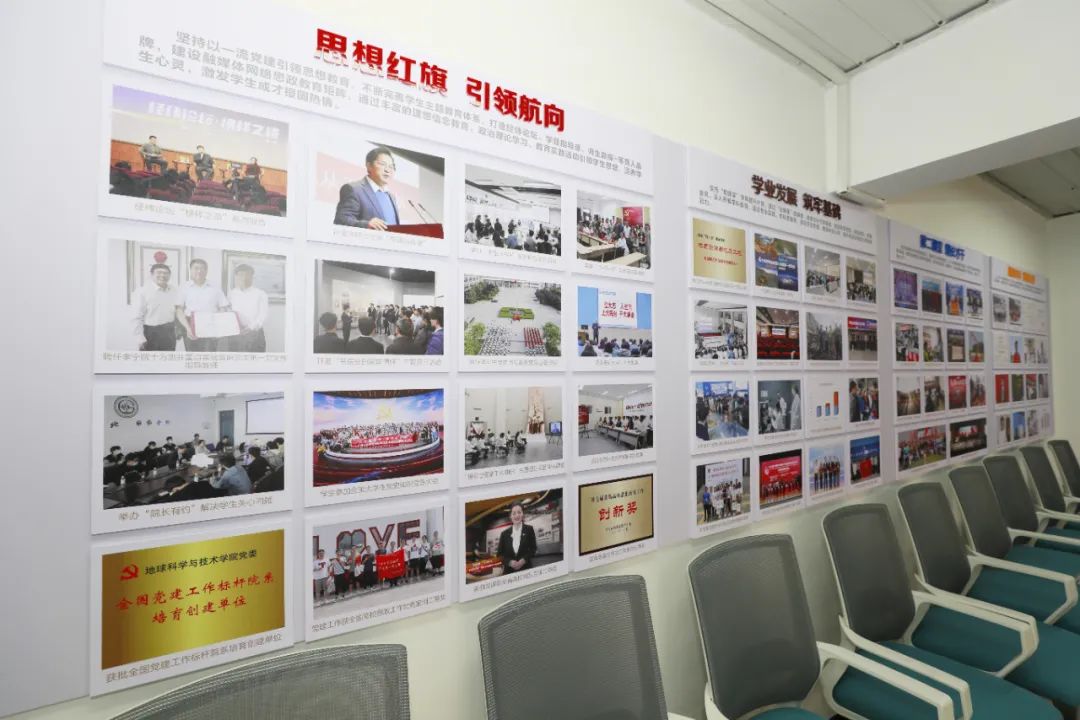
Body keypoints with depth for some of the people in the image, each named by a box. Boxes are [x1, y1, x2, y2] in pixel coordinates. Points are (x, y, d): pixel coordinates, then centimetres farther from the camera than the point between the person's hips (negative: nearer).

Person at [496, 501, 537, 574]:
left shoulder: (529, 529, 4)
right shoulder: (505, 533, 7)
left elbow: (533, 549, 2)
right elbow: (500, 553, 6)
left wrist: (523, 560, -12)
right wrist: (509, 562, -10)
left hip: (526, 569, -1)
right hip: (509, 571, 1)